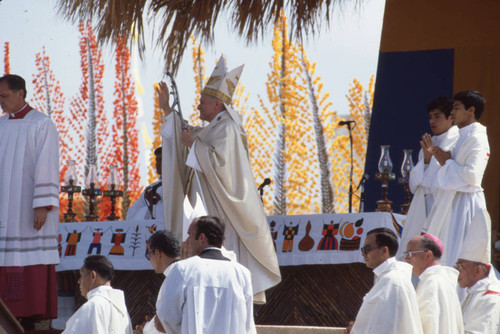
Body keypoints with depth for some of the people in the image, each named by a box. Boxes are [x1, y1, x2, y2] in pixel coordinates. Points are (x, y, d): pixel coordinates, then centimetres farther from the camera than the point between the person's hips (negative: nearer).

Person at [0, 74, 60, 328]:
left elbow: (47, 166, -13)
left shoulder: (42, 125, -7)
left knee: (32, 266, -7)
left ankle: (29, 320, -6)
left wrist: (43, 206, -19)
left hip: (29, 207, -6)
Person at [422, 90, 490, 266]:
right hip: (453, 204, 10)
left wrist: (447, 162, -13)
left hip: (465, 205, -10)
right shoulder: (464, 137, 17)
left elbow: (472, 175, -25)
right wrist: (436, 154, 13)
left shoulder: (476, 139, -14)